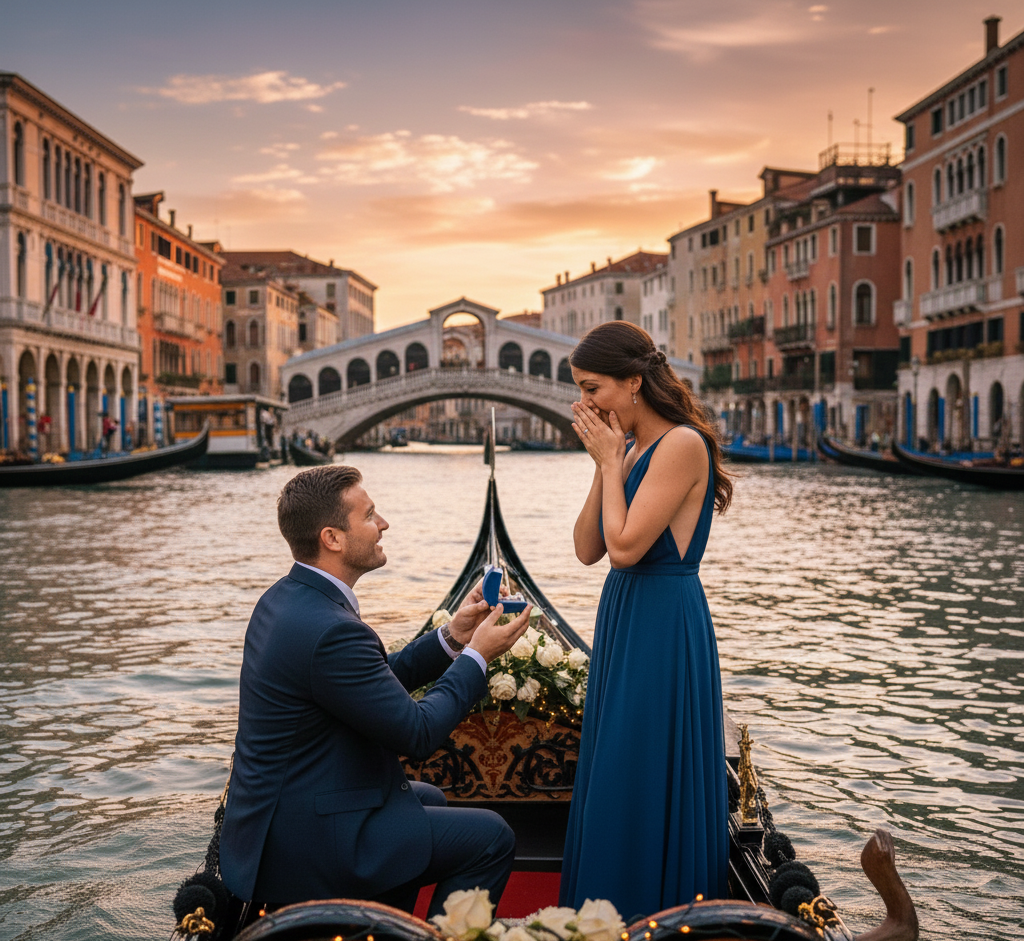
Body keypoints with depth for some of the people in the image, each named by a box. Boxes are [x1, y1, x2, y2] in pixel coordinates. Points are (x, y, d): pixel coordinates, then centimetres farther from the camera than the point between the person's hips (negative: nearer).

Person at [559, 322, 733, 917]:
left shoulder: (682, 445, -16)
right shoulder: (635, 450, 10)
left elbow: (625, 546, -22)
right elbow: (588, 549, 6)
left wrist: (611, 461, -11)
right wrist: (606, 463, -1)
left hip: (663, 627, -10)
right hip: (625, 621, 10)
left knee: (646, 784, 0)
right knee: (612, 779, 16)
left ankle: (653, 917, 14)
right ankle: (616, 918, 29)